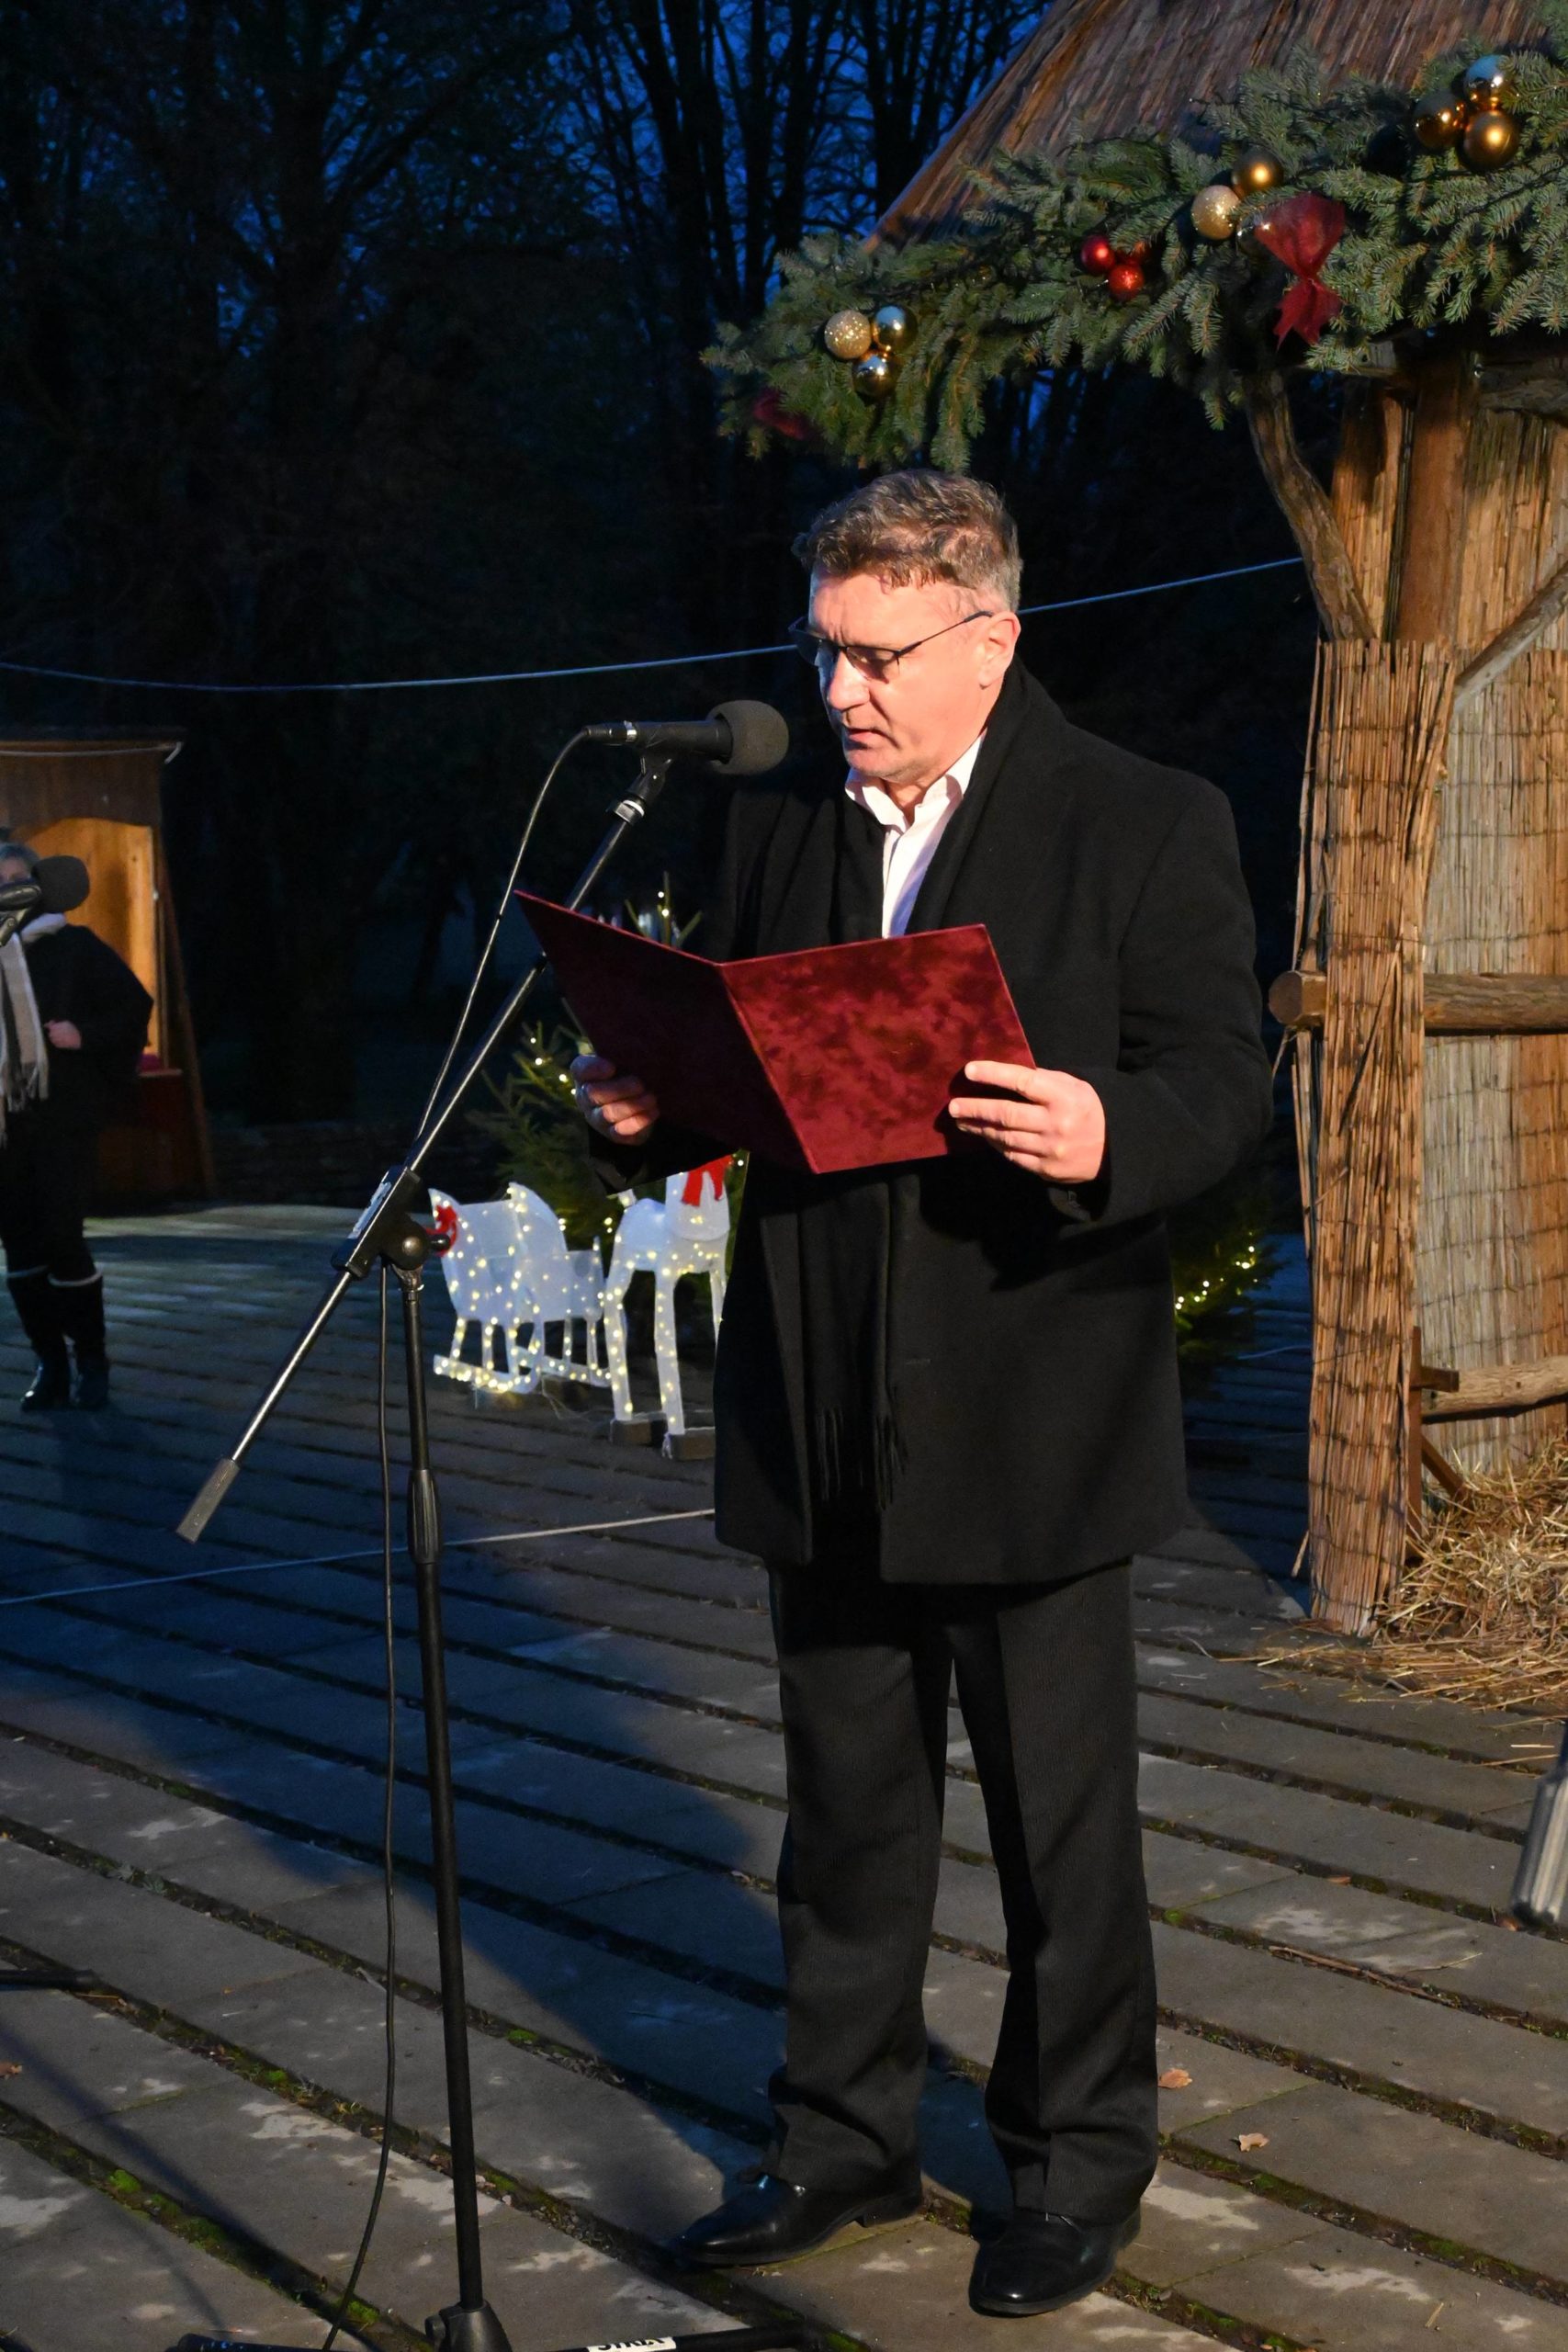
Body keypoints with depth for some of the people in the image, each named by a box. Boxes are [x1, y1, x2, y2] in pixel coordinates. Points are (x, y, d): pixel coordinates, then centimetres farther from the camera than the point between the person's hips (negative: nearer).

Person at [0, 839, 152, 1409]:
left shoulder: (73, 944, 2)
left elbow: (135, 1002, 3)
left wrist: (86, 1035, -12)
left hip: (61, 1112, -3)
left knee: (62, 1235, -8)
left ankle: (91, 1360, 4)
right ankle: (49, 1363, 11)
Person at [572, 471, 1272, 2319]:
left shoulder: (1146, 826, -5)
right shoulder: (776, 827, 9)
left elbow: (1225, 1079, -10)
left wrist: (1107, 1139, -31)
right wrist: (646, 1113, -6)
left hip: (1031, 1428, -4)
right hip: (821, 1426, 5)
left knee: (1063, 1819, 8)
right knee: (845, 1807, 16)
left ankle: (1077, 2163, 26)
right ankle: (844, 2135, 32)